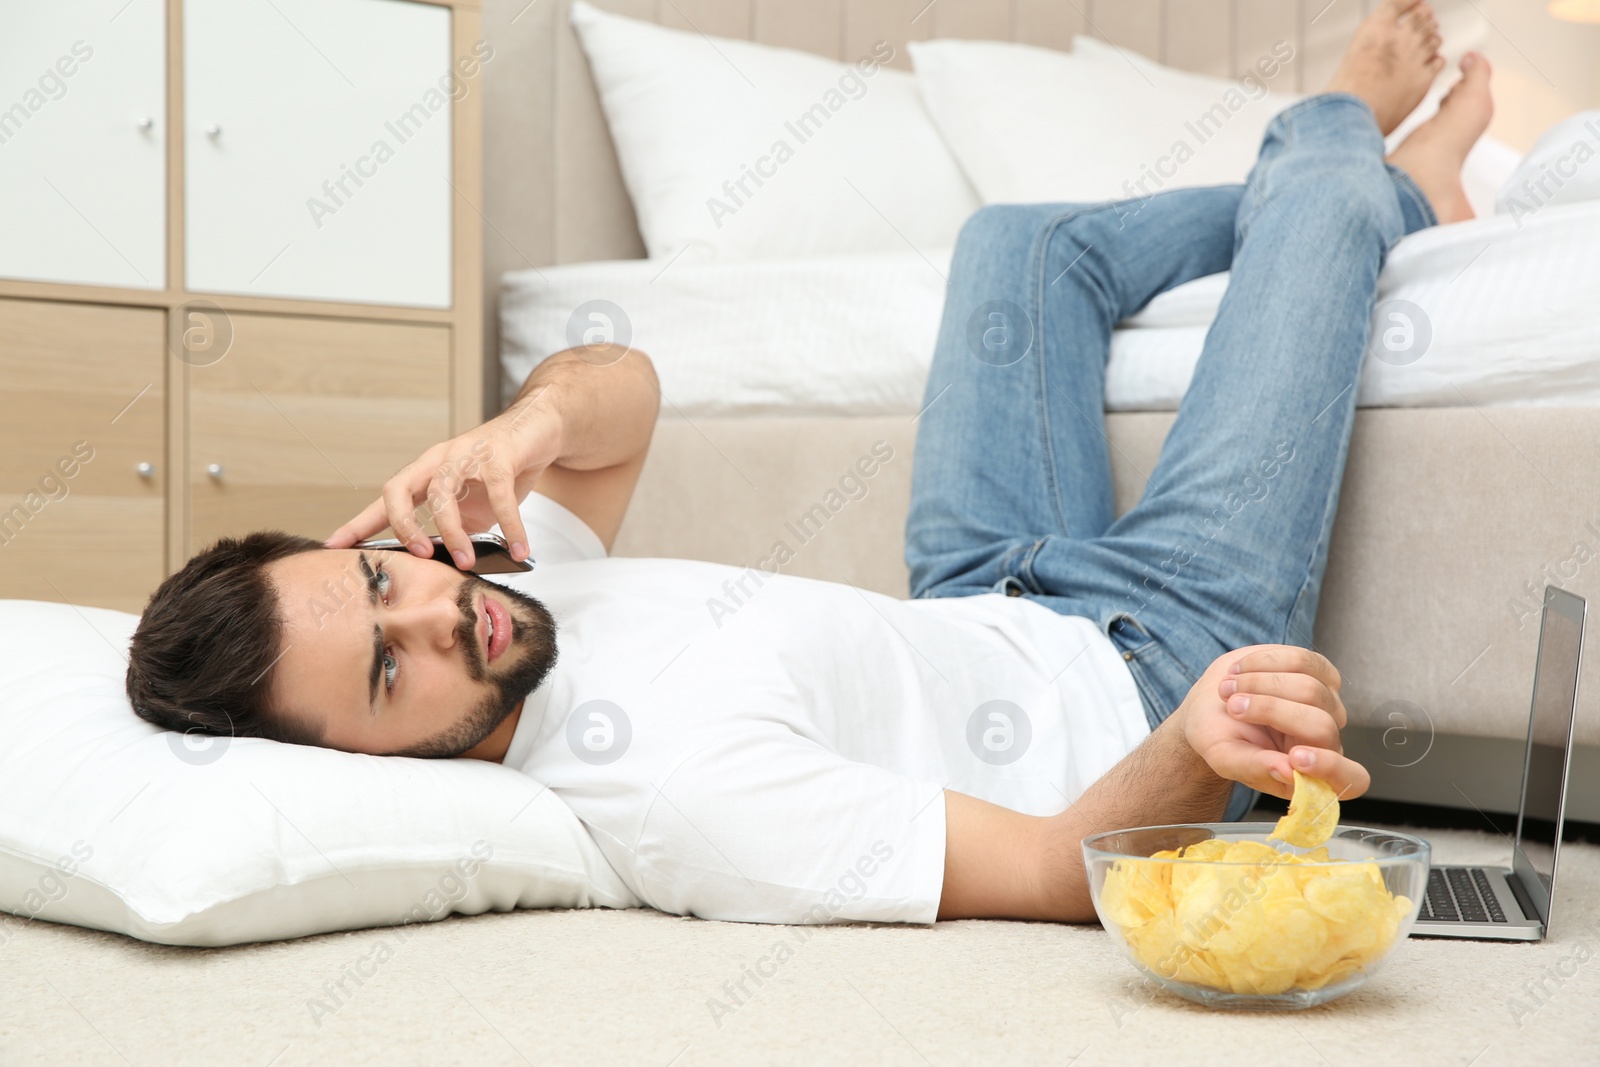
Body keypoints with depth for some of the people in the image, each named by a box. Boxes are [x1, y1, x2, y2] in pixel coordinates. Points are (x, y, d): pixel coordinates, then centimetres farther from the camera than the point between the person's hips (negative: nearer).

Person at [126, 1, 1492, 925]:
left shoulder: (508, 599, -18)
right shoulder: (674, 792, -43)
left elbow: (625, 383, -8)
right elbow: (1064, 870, -37)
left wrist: (532, 419, -32)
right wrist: (1197, 753, -58)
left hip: (989, 610, 7)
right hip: (1147, 655, -7)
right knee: (1318, 204, 0)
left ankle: (1395, 182, 48)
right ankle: (1345, 139, 41)